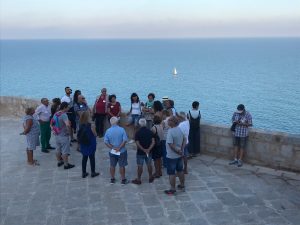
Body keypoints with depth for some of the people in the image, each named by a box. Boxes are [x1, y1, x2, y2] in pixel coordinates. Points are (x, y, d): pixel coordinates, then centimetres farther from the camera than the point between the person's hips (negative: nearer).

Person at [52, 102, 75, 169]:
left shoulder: (56, 114, 5)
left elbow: (52, 123, 17)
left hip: (57, 135, 8)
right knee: (65, 151, 3)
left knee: (58, 149, 20)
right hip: (64, 135, -8)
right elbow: (67, 124, -37)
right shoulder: (64, 115, -22)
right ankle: (66, 164, 12)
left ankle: (59, 162, 34)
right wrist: (69, 131, -20)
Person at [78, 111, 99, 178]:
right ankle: (93, 172, 22)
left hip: (83, 144, 5)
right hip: (90, 144, -5)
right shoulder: (90, 125, -21)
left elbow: (79, 135, 4)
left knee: (84, 158, 16)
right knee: (92, 158, 11)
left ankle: (84, 173, 24)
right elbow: (95, 134, -10)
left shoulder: (81, 125, -5)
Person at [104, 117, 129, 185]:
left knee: (112, 166, 17)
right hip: (122, 151, -2)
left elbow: (106, 142, -10)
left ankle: (112, 179, 29)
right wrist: (119, 148, -14)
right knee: (122, 166, 9)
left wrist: (112, 148, -8)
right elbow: (125, 140, -18)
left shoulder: (108, 131, -8)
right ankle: (123, 180, 19)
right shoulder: (122, 129, -14)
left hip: (112, 152, 2)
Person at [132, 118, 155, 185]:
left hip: (140, 152, -3)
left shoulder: (138, 133, -15)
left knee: (140, 166, 5)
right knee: (149, 165, 16)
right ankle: (150, 177, 28)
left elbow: (137, 144, -20)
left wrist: (143, 150, -14)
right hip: (149, 152, 3)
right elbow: (153, 142, -9)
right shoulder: (149, 131, -4)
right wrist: (149, 149, -15)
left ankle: (138, 179, 14)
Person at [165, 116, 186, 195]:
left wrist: (178, 151, -15)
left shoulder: (170, 131, -24)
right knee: (180, 170, 21)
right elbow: (184, 140, 6)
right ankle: (182, 185, 35)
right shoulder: (180, 129, 0)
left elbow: (171, 144, -27)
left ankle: (172, 189, 14)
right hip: (179, 155, 8)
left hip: (171, 156, -7)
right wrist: (181, 149, -3)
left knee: (171, 173, 5)